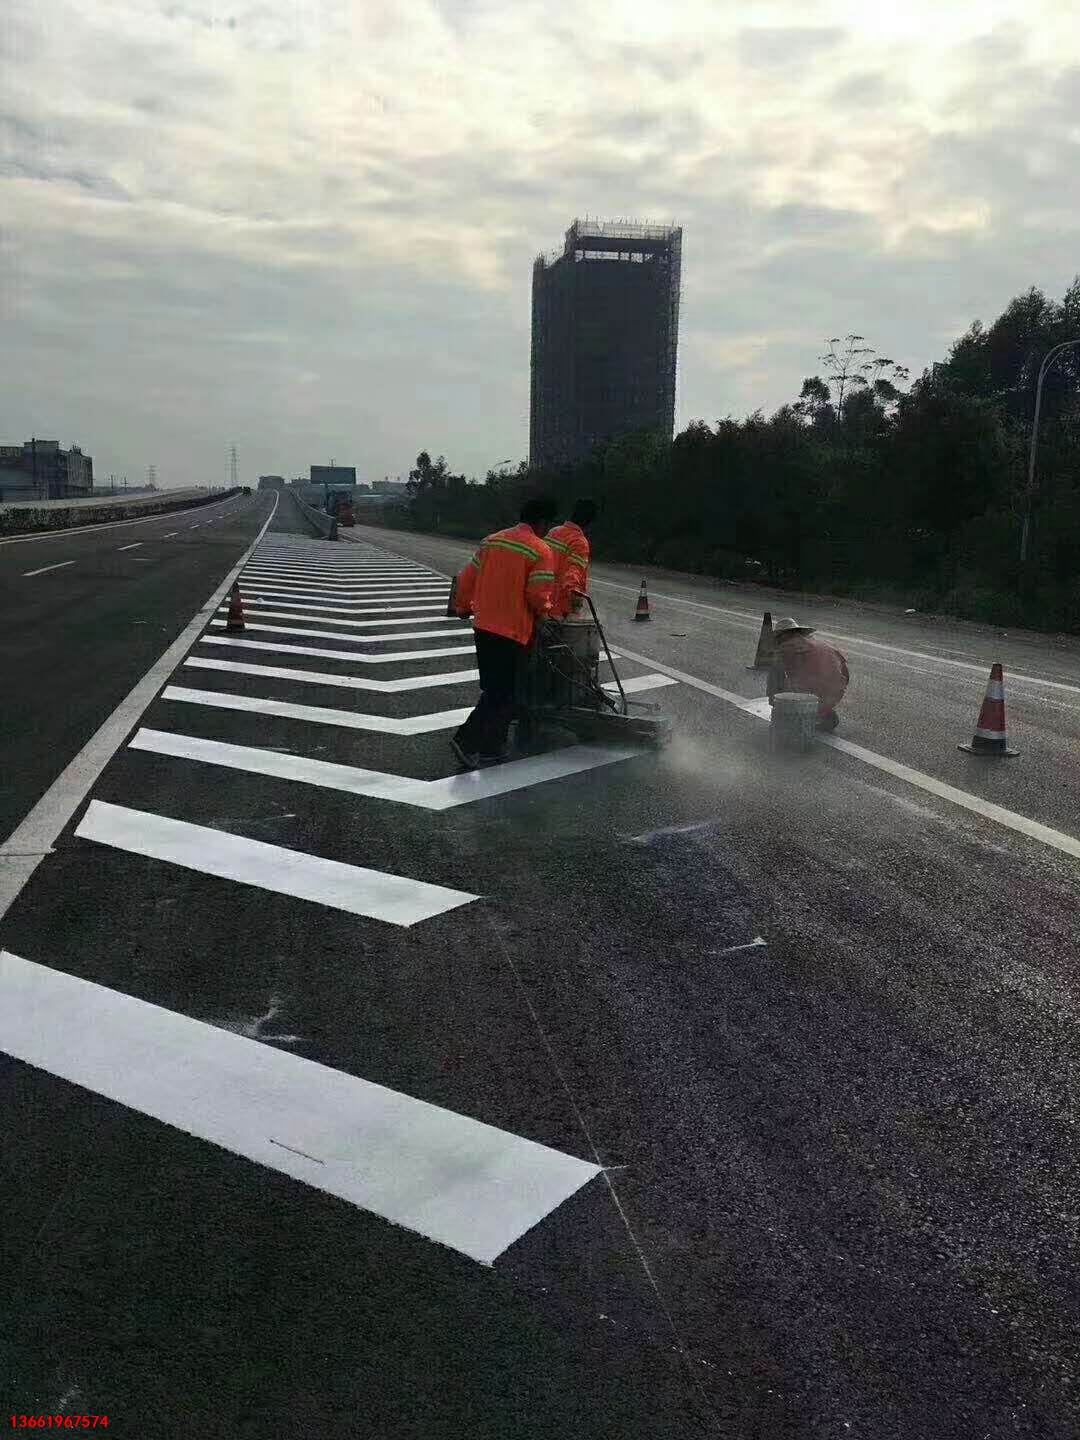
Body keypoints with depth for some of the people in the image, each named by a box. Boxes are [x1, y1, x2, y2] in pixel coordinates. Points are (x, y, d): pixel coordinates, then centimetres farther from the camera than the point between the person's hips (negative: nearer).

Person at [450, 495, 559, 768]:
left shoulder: (491, 541, 9)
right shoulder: (541, 551, -10)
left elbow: (467, 578, 12)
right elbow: (538, 595, -15)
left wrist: (463, 607, 27)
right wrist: (546, 613, 6)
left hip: (483, 626, 7)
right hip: (512, 632, -7)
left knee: (493, 689, 17)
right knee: (502, 695, 1)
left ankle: (491, 748, 22)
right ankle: (467, 742, -8)